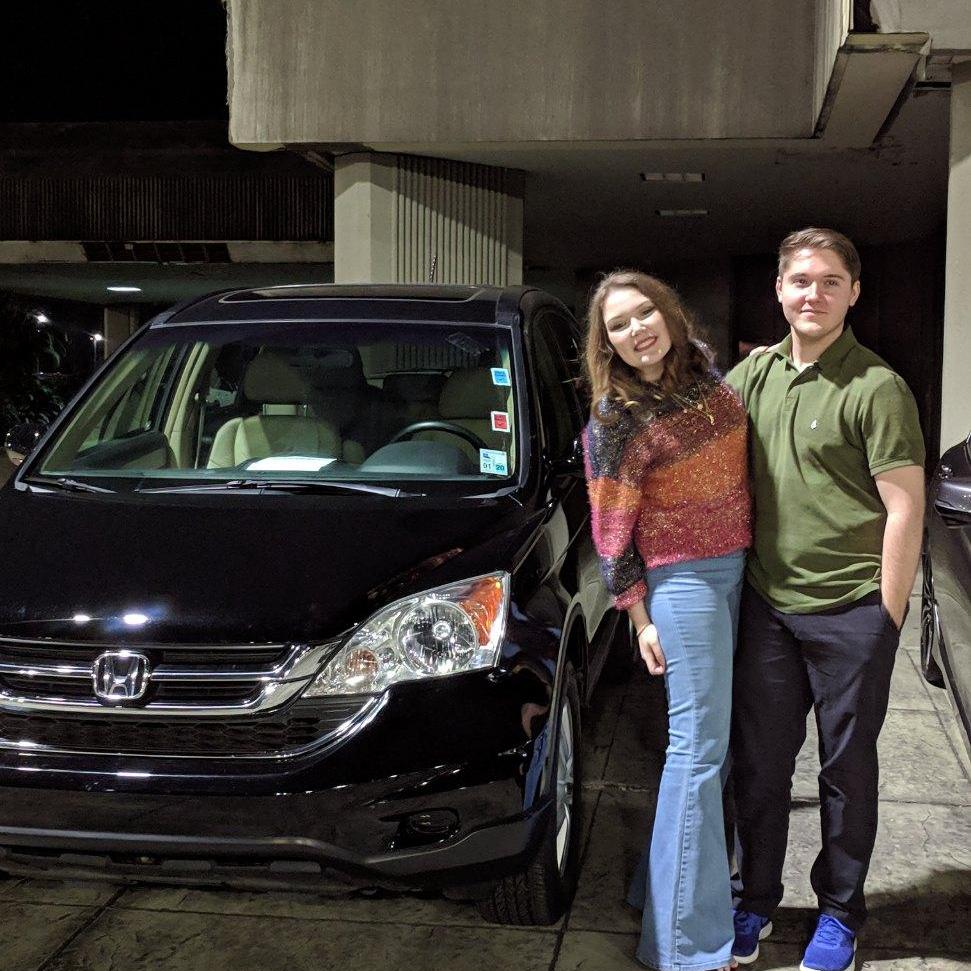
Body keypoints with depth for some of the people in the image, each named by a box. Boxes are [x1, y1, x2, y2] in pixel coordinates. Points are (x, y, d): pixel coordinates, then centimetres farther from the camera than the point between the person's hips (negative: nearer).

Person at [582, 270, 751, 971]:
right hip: (683, 578, -7)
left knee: (713, 737, 13)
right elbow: (612, 531, -9)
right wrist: (641, 619, -8)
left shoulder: (705, 372, 6)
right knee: (700, 746, -6)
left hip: (735, 569, 7)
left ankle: (670, 878, 29)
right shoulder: (616, 420, -13)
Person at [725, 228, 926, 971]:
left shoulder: (876, 388, -11)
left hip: (850, 611, -5)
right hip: (766, 603, 5)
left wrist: (888, 621, -11)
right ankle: (757, 898, 31)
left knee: (847, 767, 11)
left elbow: (905, 507, -11)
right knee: (759, 761, 14)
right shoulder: (755, 373, 5)